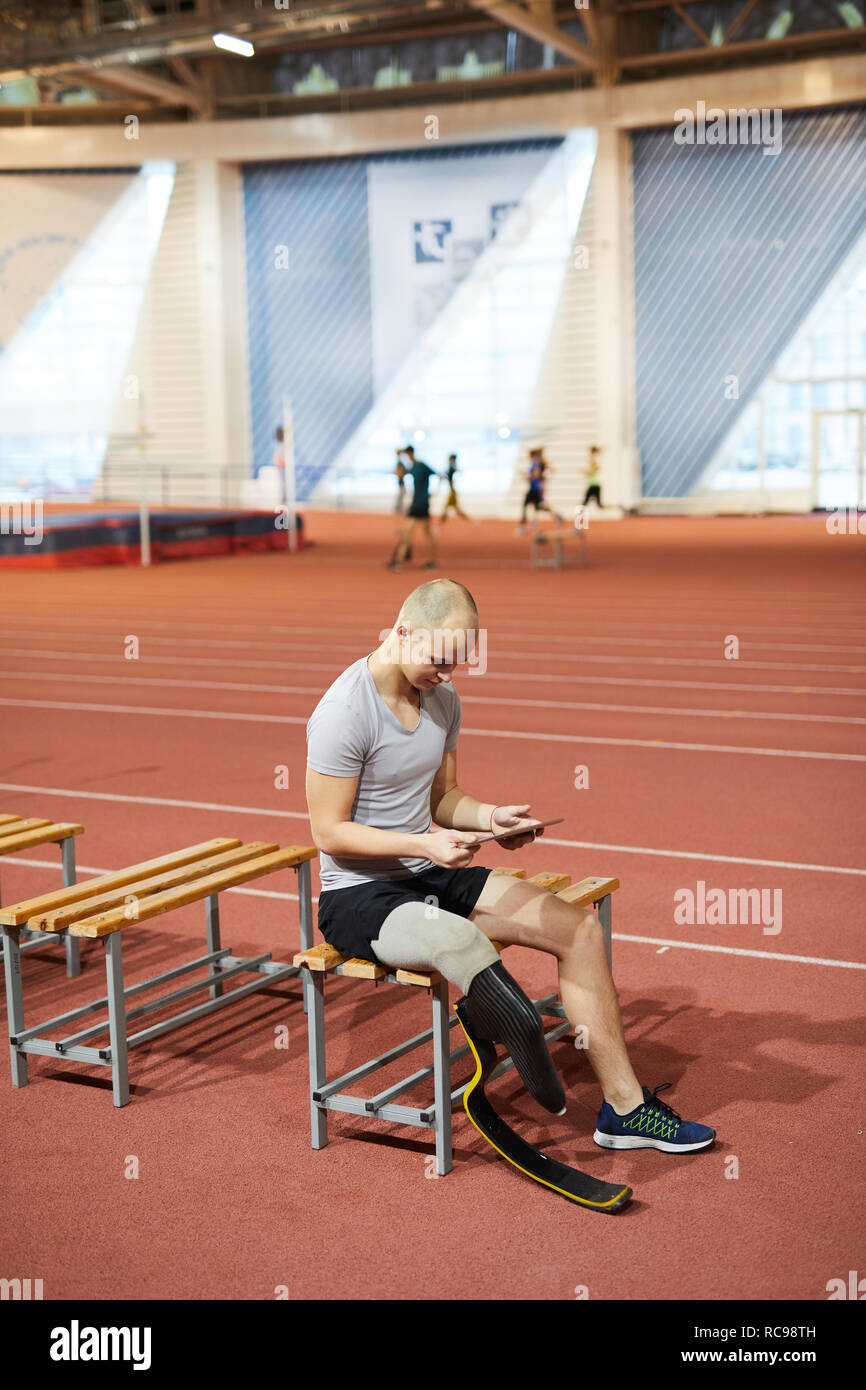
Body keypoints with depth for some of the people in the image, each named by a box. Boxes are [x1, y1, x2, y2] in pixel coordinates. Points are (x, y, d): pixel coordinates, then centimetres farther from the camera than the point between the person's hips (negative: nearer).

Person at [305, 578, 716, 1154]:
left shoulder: (442, 697, 6)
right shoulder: (345, 712, -18)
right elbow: (330, 831, -16)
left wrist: (489, 816, -4)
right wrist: (424, 844, -26)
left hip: (432, 876, 8)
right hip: (360, 895, -8)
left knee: (578, 927, -5)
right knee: (466, 945, -39)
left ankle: (625, 1106, 1)